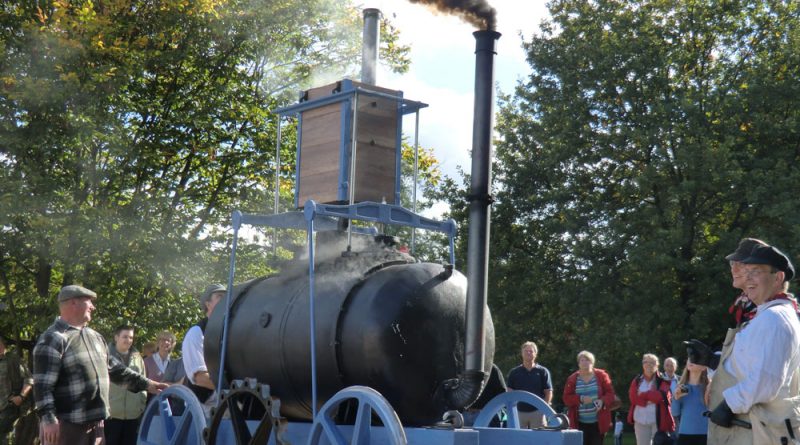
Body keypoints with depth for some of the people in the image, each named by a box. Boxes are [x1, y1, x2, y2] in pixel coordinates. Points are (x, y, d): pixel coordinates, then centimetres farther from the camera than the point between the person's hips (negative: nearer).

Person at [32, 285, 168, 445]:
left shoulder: (94, 336, 17)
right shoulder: (53, 339, -11)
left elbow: (115, 368, 25)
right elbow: (43, 384, -16)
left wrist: (145, 384, 19)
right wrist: (48, 419, -23)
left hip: (95, 424, 9)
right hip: (66, 425, -9)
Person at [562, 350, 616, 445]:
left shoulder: (601, 375, 2)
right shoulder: (572, 379, 3)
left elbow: (610, 393, 1)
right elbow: (567, 399, 0)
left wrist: (602, 401, -20)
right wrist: (580, 399, -18)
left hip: (598, 422, 0)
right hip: (580, 423, 0)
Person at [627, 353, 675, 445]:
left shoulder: (663, 381, 0)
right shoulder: (637, 381, 10)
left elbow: (660, 396, -17)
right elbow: (633, 397, -5)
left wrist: (643, 394, -7)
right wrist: (652, 396, -14)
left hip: (658, 420, -4)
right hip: (641, 420, 4)